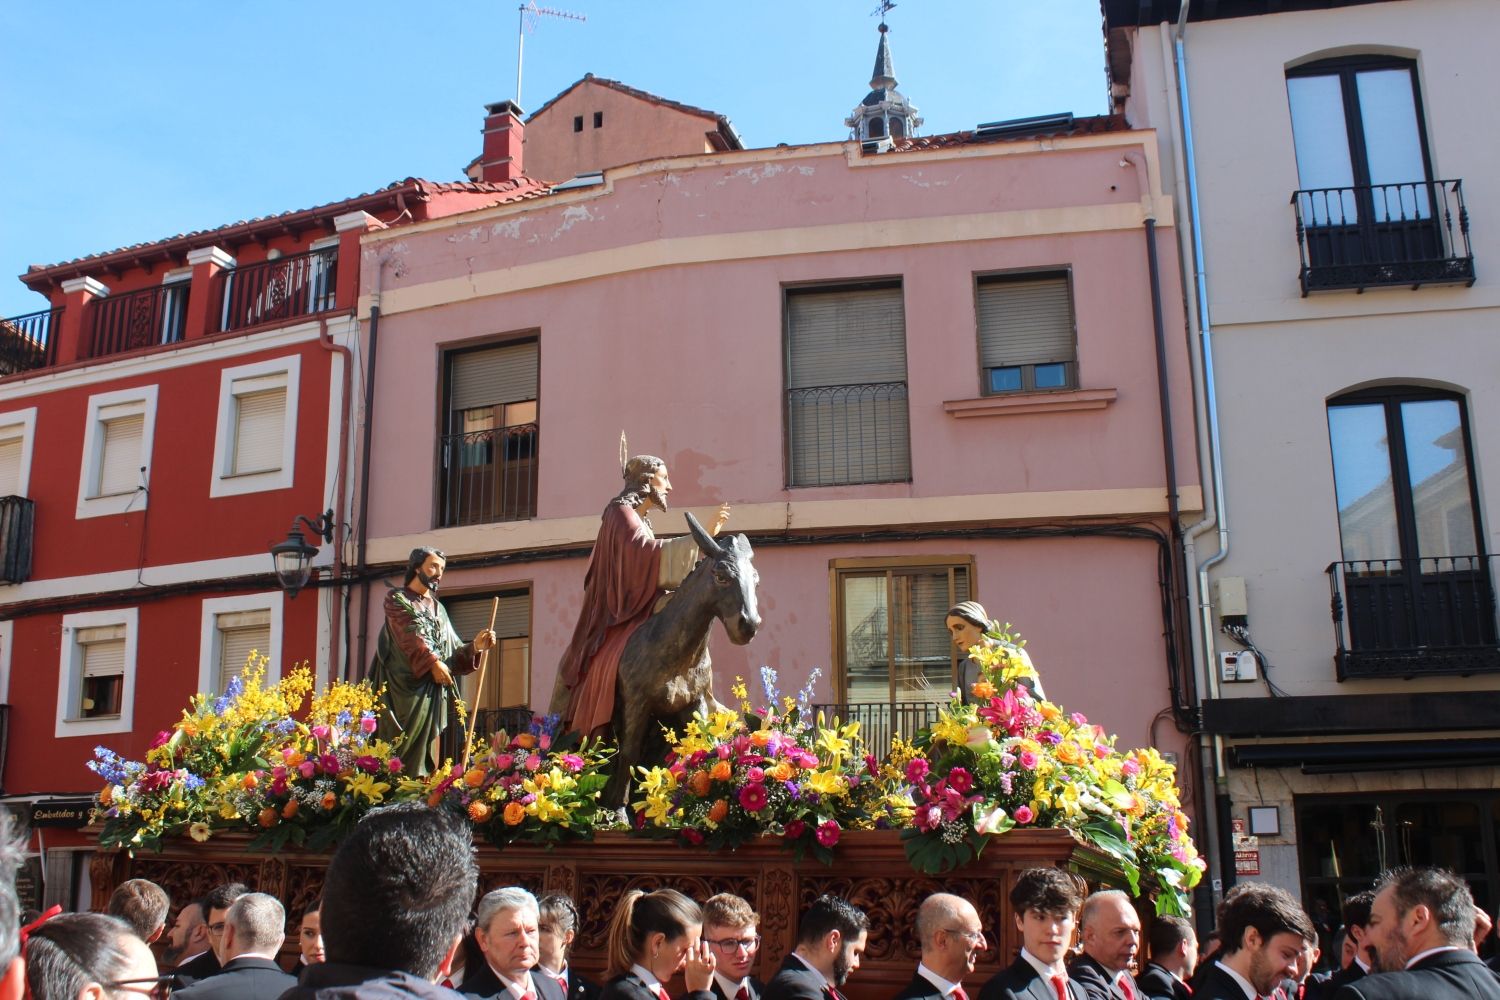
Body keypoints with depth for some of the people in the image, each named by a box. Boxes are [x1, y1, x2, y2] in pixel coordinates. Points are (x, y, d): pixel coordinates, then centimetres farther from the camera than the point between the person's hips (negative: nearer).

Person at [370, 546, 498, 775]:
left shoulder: (438, 609, 22)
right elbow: (409, 637, -13)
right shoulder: (397, 599, 5)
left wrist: (475, 646, -7)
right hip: (405, 689, -5)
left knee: (426, 758, 0)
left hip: (433, 695, 5)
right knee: (399, 753, -11)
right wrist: (433, 662, -25)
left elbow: (454, 653, 13)